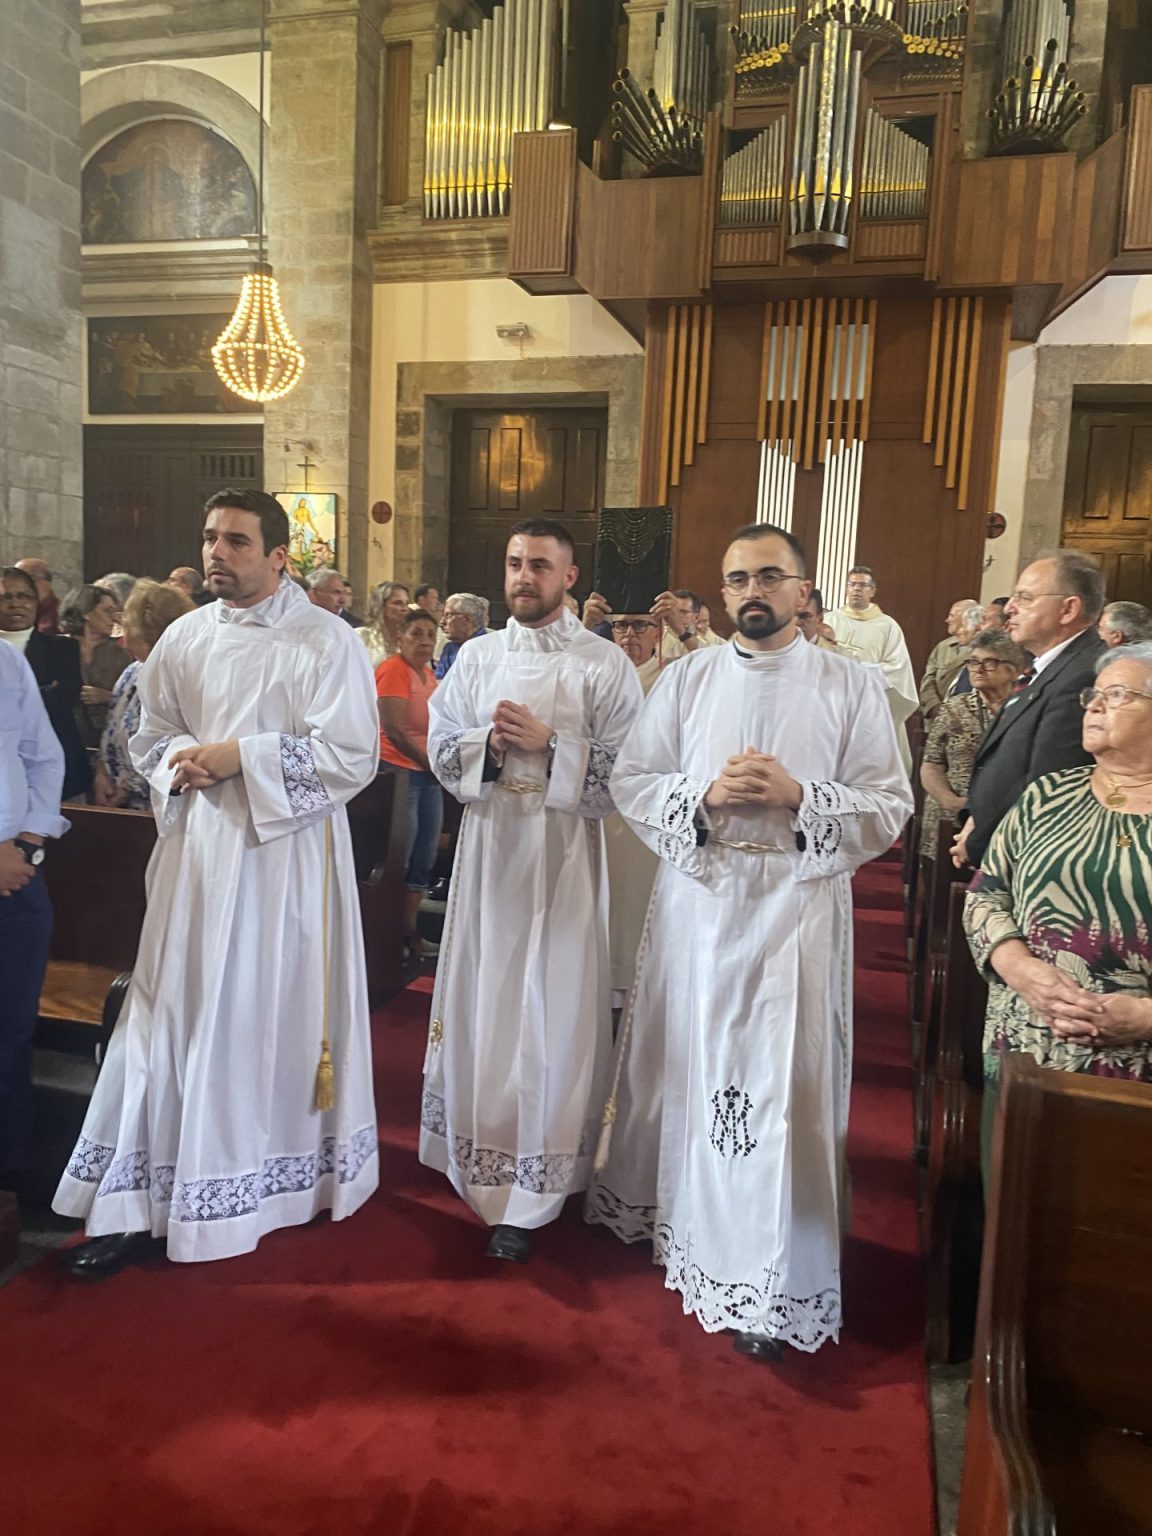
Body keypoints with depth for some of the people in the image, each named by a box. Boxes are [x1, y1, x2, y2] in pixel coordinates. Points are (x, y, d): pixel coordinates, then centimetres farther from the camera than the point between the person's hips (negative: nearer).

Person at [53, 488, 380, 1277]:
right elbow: (150, 737, 16)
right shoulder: (184, 637, 8)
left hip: (288, 851, -4)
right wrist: (180, 764, -7)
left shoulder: (328, 641, -7)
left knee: (284, 1014, 7)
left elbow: (352, 757, -13)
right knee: (177, 1015, 6)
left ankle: (297, 1174, 28)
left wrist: (241, 757, -17)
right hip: (198, 847, 4)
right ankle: (142, 1200, 17)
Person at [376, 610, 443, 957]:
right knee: (398, 858, -2)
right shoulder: (394, 669, -11)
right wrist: (428, 762, -10)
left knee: (424, 858, 12)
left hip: (429, 773, 9)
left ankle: (409, 929, 23)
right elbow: (393, 728, -18)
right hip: (399, 771, -9)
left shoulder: (428, 674, 14)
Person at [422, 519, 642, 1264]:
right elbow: (442, 749, 6)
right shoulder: (477, 656, 9)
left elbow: (624, 770, -8)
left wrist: (548, 744, -18)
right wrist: (490, 745, -13)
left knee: (553, 1012, 0)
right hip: (490, 850, 4)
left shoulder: (606, 664, -3)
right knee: (485, 1003, 11)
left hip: (563, 855, -3)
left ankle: (530, 1199, 10)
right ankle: (488, 1167, 30)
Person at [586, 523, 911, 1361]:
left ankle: (774, 1286, 14)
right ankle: (678, 1212, 37)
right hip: (696, 902, 3)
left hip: (795, 908, -2)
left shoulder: (853, 686, 1)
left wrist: (798, 796, -18)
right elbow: (630, 781, 3)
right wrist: (704, 794, -14)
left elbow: (890, 809, -3)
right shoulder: (687, 679, 6)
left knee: (782, 1087, -1)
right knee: (684, 1066, 13)